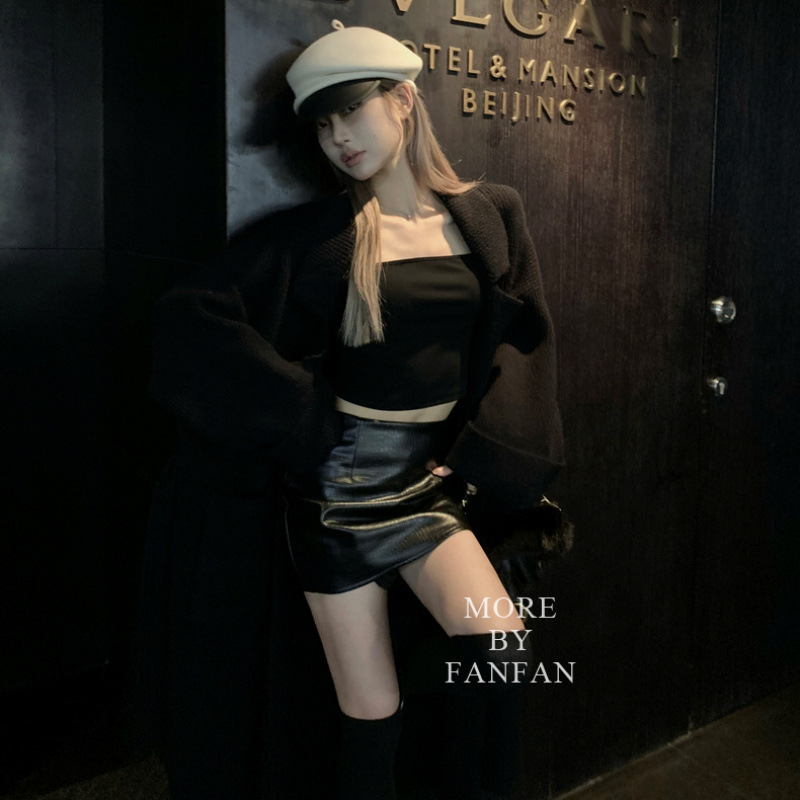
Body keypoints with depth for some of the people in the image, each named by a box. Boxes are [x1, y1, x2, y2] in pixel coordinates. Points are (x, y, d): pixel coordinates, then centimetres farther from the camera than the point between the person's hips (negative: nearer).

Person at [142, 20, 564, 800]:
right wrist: (307, 419, -13)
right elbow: (189, 315, -11)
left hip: (429, 478, 3)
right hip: (338, 481, -2)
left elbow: (520, 341, 8)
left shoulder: (489, 216, 3)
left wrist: (472, 450, -3)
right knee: (370, 709, 4)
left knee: (502, 649, -15)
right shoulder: (316, 236, -6)